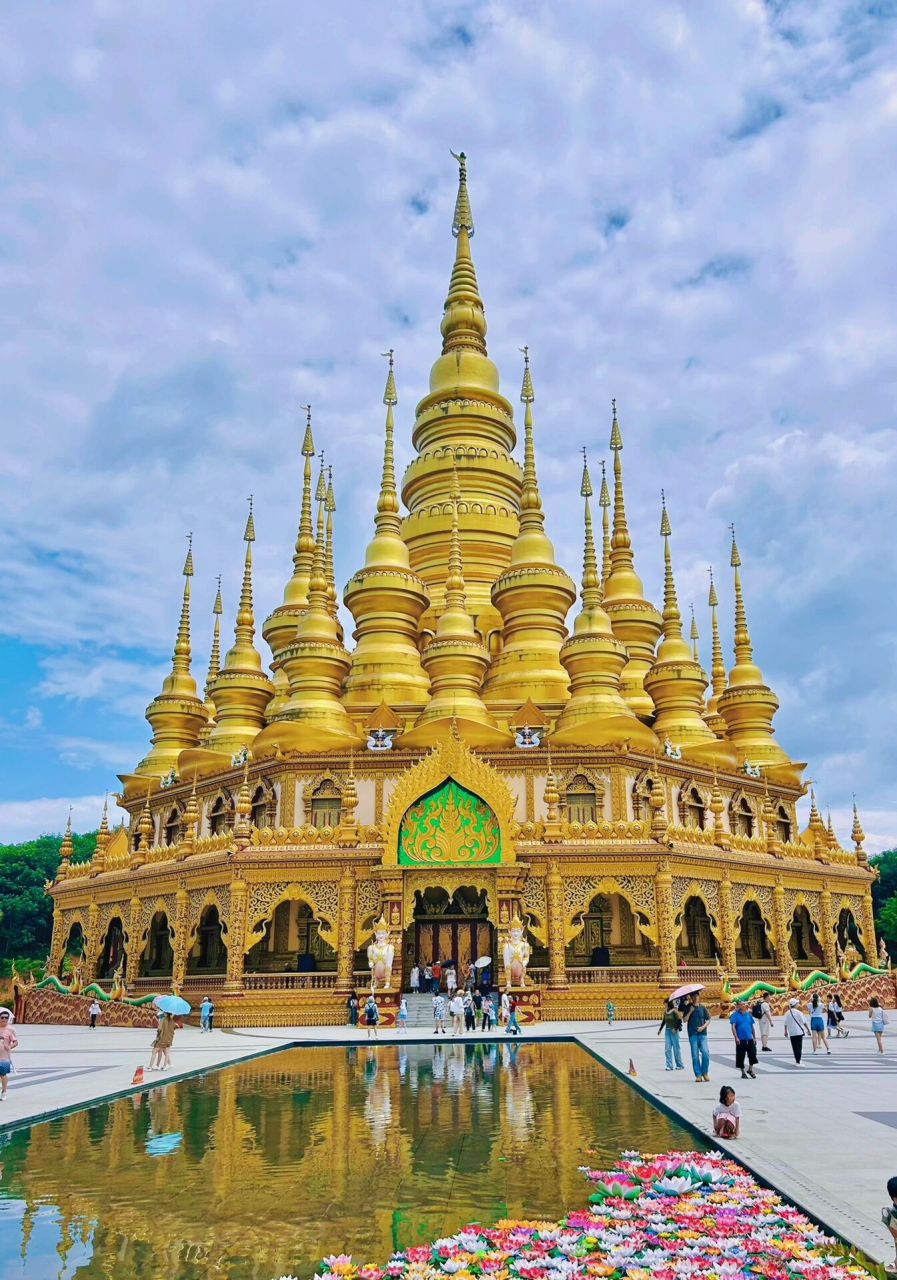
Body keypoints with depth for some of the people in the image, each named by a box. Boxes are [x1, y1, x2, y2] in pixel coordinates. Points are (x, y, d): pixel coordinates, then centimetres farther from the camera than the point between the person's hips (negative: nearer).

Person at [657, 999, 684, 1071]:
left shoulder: (674, 1011, -13)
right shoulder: (665, 1012, 8)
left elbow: (679, 1021, -14)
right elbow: (664, 1021, 18)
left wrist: (675, 1028, -22)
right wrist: (660, 1029, 18)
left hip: (674, 1031, -6)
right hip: (667, 1030, 6)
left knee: (676, 1048, 3)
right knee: (667, 1048, 1)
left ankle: (680, 1065, 16)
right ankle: (669, 1065, 4)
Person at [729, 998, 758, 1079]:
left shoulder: (748, 1014, 9)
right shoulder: (735, 1015, -4)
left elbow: (752, 1026, 15)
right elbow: (733, 1027, -10)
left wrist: (754, 1037, 14)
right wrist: (736, 1037, -18)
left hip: (749, 1039, 4)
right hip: (740, 1039, -4)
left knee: (753, 1054, 0)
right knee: (741, 1056, 3)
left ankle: (750, 1069, 21)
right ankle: (743, 1072, 18)